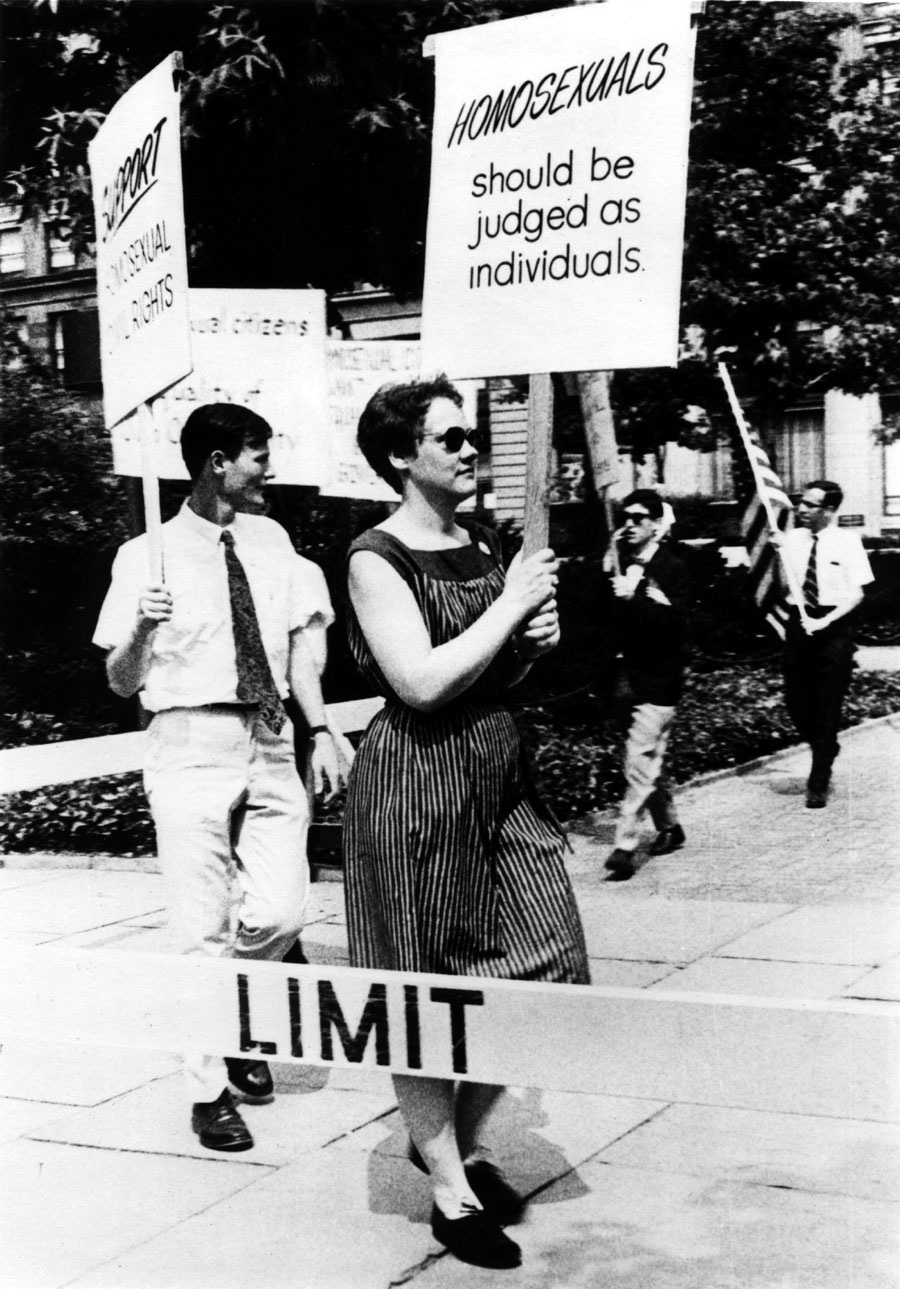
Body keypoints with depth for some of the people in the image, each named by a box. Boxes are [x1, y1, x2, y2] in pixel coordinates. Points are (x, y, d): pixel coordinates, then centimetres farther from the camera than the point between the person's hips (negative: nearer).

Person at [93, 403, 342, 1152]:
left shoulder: (271, 541, 7)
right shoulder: (148, 557, -5)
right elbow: (122, 683, -1)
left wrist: (321, 730, 2)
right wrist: (141, 630, -21)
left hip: (270, 745, 4)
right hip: (192, 747, -4)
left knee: (280, 913, -2)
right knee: (204, 927, 0)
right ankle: (209, 1090, 15)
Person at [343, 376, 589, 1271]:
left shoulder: (485, 546, 11)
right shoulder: (377, 559, -11)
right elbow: (422, 683, -23)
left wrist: (535, 642, 1)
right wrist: (510, 605, -16)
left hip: (499, 773, 7)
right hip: (417, 779, -7)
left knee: (539, 969, 7)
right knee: (421, 992, 4)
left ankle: (460, 1137, 29)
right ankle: (450, 1188, 19)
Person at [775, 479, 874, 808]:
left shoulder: (847, 542, -5)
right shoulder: (791, 539, 3)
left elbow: (856, 593, -7)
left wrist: (824, 622, -18)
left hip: (834, 626, -3)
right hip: (799, 623, 3)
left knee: (828, 705, 0)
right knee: (796, 702, 6)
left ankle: (818, 784, 9)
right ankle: (825, 751, 35)